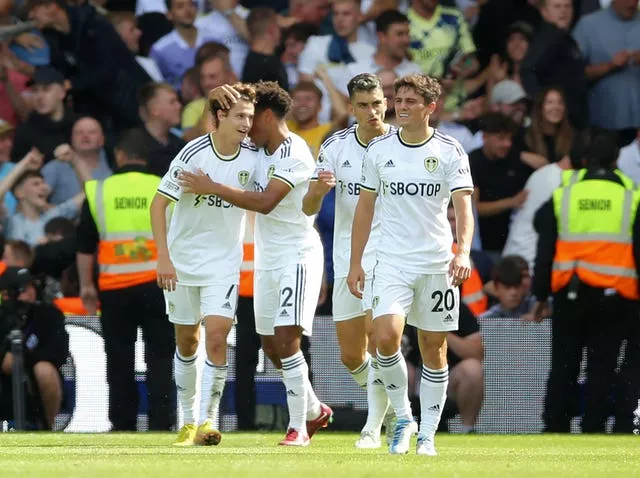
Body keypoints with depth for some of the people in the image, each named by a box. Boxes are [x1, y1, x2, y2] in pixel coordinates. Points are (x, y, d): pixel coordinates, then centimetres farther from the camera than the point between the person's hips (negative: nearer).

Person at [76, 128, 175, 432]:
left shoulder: (98, 191, 2)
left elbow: (85, 245, 7)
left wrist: (86, 285, 17)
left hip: (114, 290, 1)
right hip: (157, 285, -1)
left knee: (119, 360, 8)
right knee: (160, 358, 2)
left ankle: (123, 427, 9)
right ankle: (161, 424, -5)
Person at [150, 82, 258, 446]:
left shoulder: (253, 157, -7)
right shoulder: (193, 154, -16)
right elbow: (159, 204, -12)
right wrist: (164, 257, -17)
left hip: (224, 262, 1)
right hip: (182, 260, -1)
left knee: (217, 337, -15)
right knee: (187, 343, 10)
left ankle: (208, 421, -8)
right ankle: (189, 420, 26)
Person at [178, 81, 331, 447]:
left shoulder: (295, 155, -17)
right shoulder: (260, 147, 8)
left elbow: (265, 201, -26)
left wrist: (212, 188, -21)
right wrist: (227, 96, -4)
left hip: (297, 255, -9)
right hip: (267, 258, 9)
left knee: (286, 340, -16)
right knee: (271, 345, 12)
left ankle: (298, 427, -11)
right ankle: (314, 410, 29)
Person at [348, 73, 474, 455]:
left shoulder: (450, 151, -3)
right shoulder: (379, 150, 5)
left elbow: (463, 207, -11)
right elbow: (365, 208, 12)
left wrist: (464, 252, -27)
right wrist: (355, 262, 8)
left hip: (437, 264, -1)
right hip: (392, 262, 1)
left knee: (434, 349, 4)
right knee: (386, 336, -18)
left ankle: (428, 434, 15)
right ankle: (403, 418, 0)